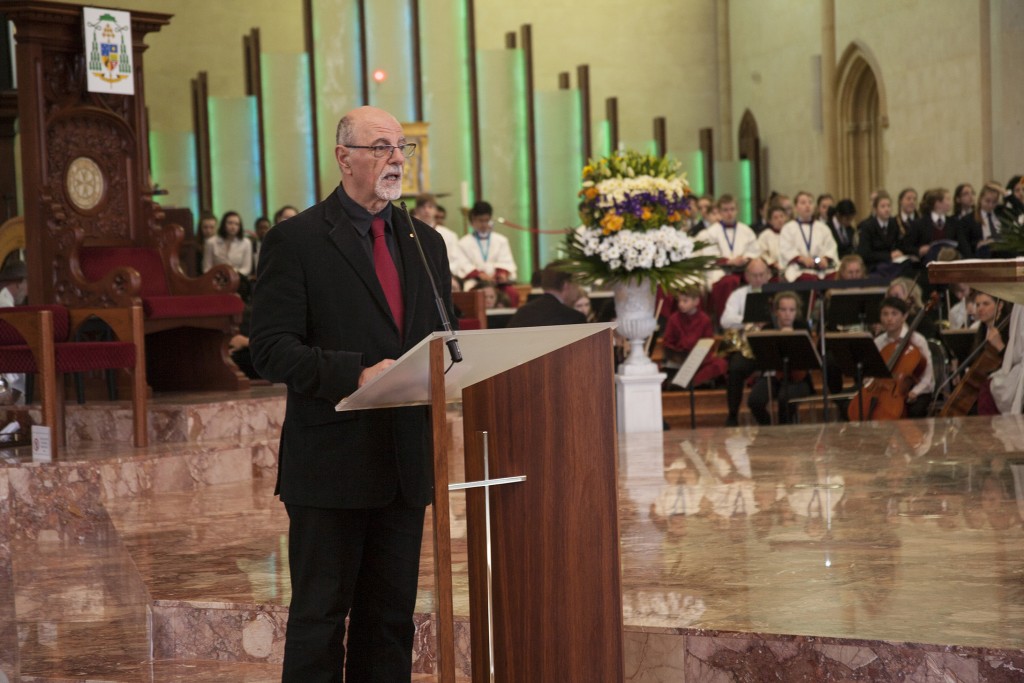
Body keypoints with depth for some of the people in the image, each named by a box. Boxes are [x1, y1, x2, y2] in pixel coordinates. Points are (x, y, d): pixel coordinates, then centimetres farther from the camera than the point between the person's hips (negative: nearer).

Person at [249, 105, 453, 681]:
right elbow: (272, 350, -12)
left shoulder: (426, 243, 14)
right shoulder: (296, 240, -5)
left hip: (406, 460, 6)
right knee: (319, 616, 1)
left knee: (391, 617, 12)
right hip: (332, 460, -6)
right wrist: (355, 375, -24)